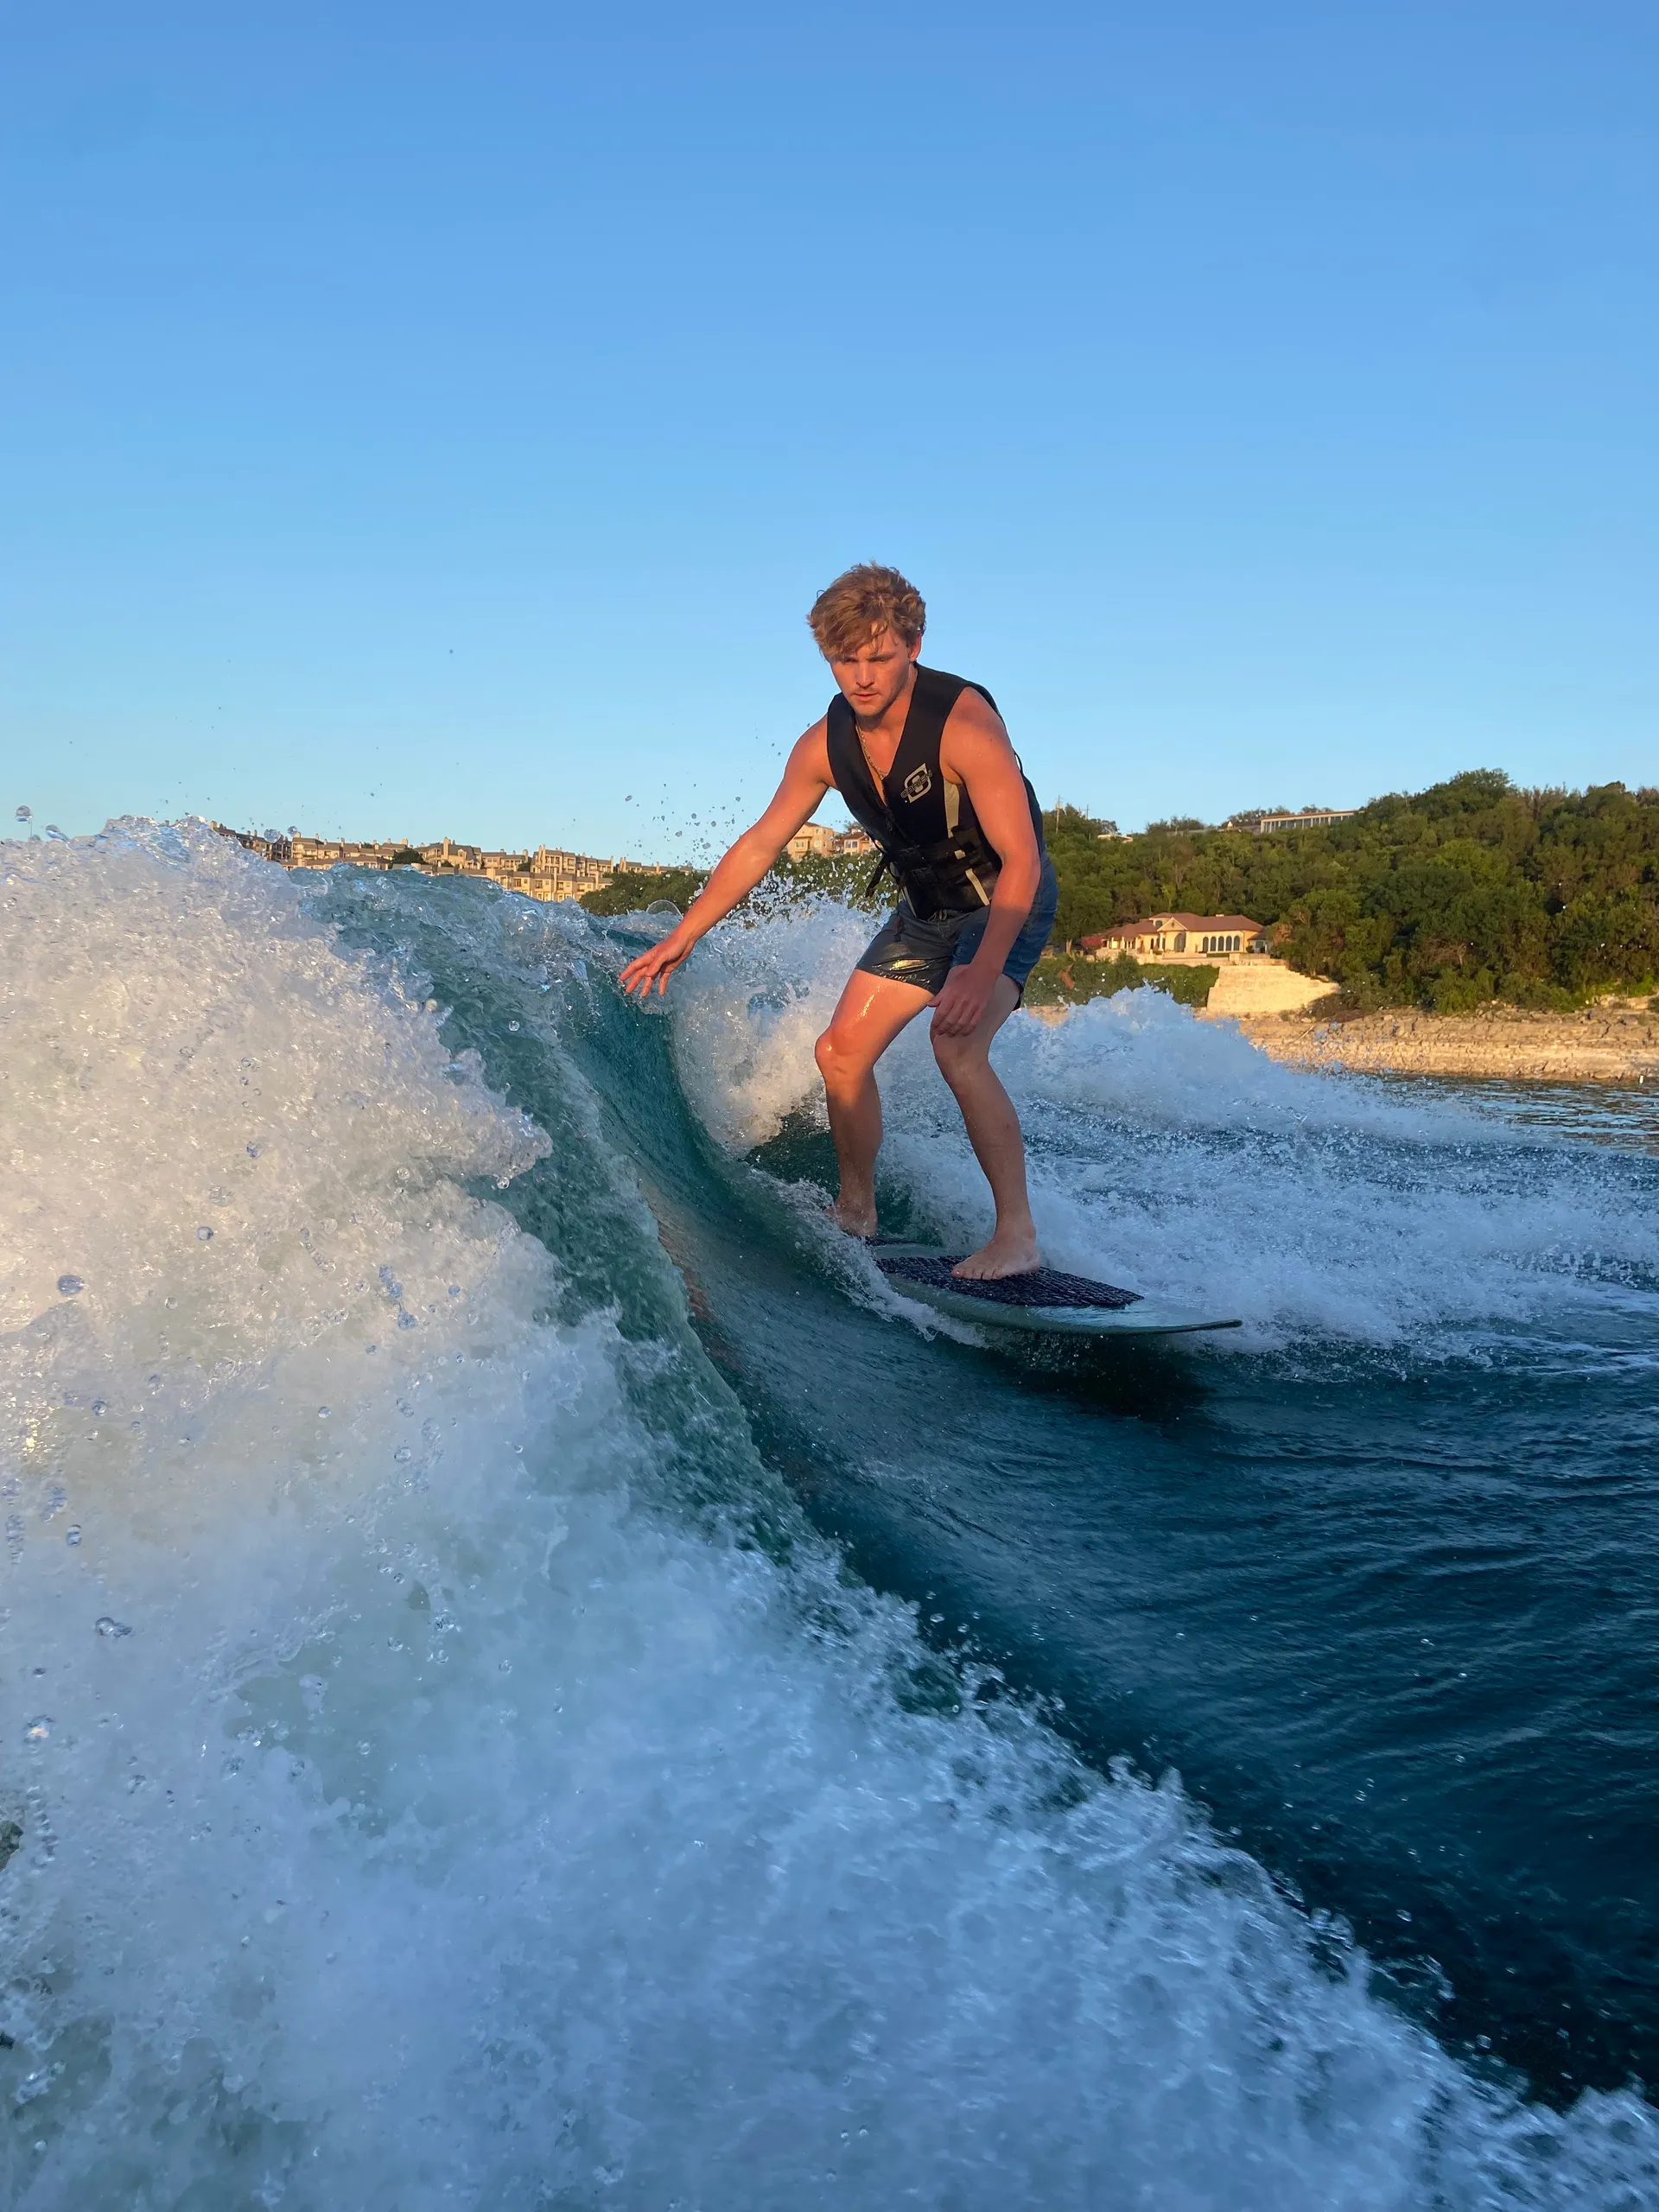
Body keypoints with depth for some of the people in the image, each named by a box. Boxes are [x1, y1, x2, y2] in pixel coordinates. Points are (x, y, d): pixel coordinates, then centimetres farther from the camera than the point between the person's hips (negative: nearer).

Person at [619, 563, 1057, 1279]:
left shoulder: (964, 722, -29)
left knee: (956, 1044, -30)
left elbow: (1021, 859, -31)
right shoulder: (825, 744, -10)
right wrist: (680, 938, 0)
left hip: (1006, 898, -7)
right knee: (841, 1050, 3)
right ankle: (857, 1213, 21)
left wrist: (983, 971, -42)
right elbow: (760, 845, 2)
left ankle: (1017, 1234, -23)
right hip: (927, 904, 7)